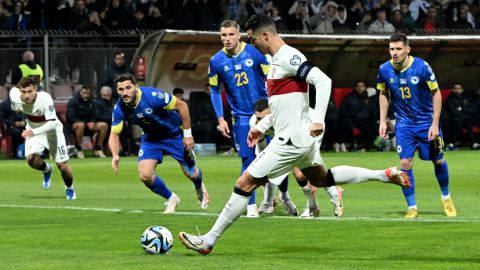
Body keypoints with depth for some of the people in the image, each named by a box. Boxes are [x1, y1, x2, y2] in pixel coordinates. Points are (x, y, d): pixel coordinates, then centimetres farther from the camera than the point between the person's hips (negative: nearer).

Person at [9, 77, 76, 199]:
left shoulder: (45, 99, -34)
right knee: (31, 159, -24)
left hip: (52, 131, -3)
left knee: (62, 165, -2)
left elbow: (52, 123, -37)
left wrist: (33, 132, -50)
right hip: (32, 131, 3)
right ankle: (47, 170, 12)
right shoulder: (15, 96, -22)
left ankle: (69, 189, 30)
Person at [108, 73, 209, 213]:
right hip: (151, 137, 3)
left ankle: (200, 188, 47)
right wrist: (115, 155, -33)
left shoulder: (153, 95, -34)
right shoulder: (119, 109, -21)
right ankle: (171, 199, 15)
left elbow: (182, 105, -24)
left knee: (191, 174, 6)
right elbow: (114, 134, -13)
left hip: (175, 133, -3)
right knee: (145, 175, -15)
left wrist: (188, 134, -20)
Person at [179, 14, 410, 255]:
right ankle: (385, 175, 29)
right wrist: (261, 127, 20)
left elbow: (323, 81, -27)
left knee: (245, 183, -9)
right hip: (301, 138, 11)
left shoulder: (289, 57, -18)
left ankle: (208, 241, -6)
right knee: (322, 179, 28)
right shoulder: (276, 60, 13)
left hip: (291, 140, -11)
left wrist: (318, 120, -31)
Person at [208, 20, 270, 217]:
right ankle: (251, 205, 4)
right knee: (248, 160, -4)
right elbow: (215, 91, 8)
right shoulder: (216, 61, -2)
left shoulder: (255, 53, -7)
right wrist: (221, 119, 2)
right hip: (241, 118, 0)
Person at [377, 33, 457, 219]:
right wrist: (383, 121, 2)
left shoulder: (421, 67, -19)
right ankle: (411, 207, 0)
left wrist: (435, 124, -13)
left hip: (427, 122, -1)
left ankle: (446, 197, 34)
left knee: (438, 161, 9)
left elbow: (436, 93, -10)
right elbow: (384, 94, 8)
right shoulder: (384, 70, -10)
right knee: (405, 163, -11)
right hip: (404, 124, 1)